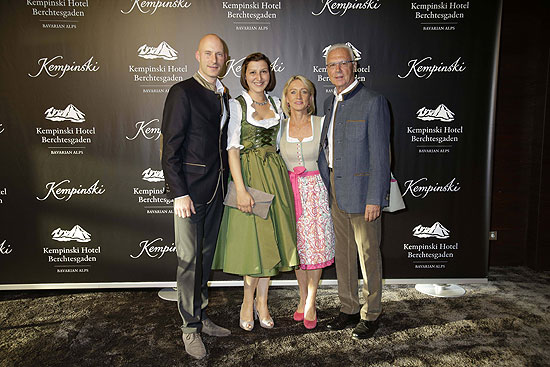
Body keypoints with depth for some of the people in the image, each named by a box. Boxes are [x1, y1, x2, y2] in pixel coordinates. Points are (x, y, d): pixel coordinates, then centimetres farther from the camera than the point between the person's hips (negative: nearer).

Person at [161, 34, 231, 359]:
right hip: (190, 190, -7)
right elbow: (170, 147, -12)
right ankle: (191, 327, 17)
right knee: (189, 259, 1)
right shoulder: (183, 92, -7)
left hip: (216, 190, 7)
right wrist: (179, 193, -17)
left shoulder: (223, 96, 14)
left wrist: (225, 183, 11)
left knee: (206, 257, 15)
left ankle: (201, 316, 30)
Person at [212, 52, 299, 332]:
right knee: (252, 237, 0)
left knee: (270, 236, 7)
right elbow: (232, 148, -11)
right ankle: (248, 302, 21)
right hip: (248, 174, -5)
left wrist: (280, 179, 7)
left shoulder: (277, 104, 12)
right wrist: (240, 189, -19)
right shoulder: (236, 105, -3)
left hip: (274, 174, 5)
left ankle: (262, 302, 22)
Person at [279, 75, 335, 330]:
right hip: (290, 191, 1)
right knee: (297, 245, 9)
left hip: (315, 190, -1)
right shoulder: (280, 127, 2)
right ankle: (303, 297, 27)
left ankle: (310, 304, 16)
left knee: (316, 246, 1)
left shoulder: (321, 123, -1)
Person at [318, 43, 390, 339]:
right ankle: (348, 309, 31)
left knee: (368, 255, 5)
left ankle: (371, 314, 23)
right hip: (335, 192, 7)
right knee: (343, 253, 15)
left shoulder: (372, 102, -10)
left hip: (362, 192, -7)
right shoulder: (330, 102, 13)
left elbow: (380, 154, -14)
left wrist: (375, 198, -17)